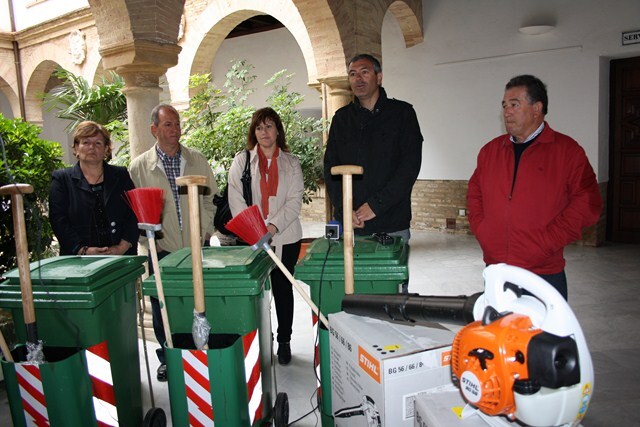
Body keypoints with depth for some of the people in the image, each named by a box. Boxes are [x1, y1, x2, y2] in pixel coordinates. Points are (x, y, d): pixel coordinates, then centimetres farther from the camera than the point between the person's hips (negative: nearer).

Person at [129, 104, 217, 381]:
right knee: (163, 309, 8)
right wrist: (150, 240, -5)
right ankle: (167, 358, 27)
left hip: (197, 246, 1)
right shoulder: (139, 166, 0)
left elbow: (211, 198, 12)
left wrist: (206, 230, 4)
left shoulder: (197, 160, 6)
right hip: (162, 249, -1)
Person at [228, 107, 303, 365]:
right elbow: (236, 200, -2)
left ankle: (284, 342, 23)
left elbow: (294, 201, -2)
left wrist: (273, 226, -15)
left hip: (285, 237, 1)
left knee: (283, 289, 9)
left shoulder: (291, 162, 7)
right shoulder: (242, 160, 6)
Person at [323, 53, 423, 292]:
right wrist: (344, 210, -7)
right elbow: (330, 168, 8)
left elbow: (410, 165, -6)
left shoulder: (402, 113, 4)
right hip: (349, 227, 3)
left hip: (391, 227, -2)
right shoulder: (342, 118, 13)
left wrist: (375, 205, -13)